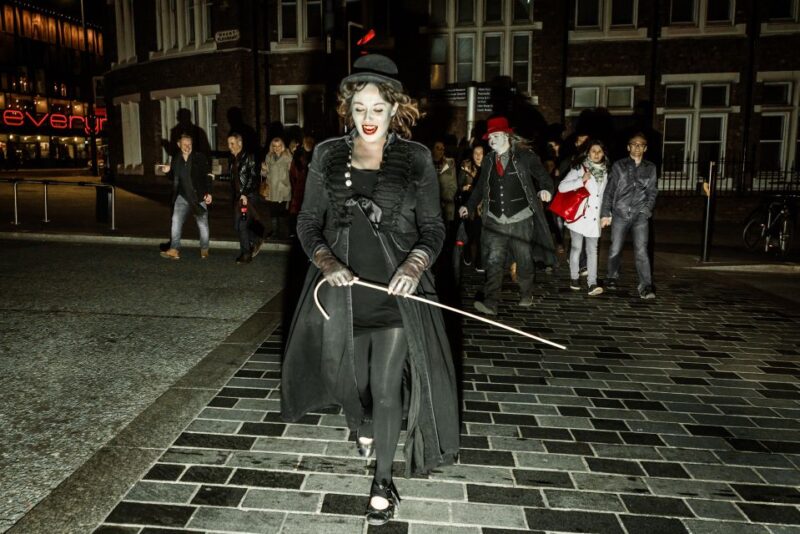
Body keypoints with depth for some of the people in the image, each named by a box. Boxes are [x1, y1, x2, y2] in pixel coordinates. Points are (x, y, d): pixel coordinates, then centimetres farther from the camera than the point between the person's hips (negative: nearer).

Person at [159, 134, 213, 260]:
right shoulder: (175, 159, 9)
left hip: (198, 196, -3)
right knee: (176, 221, -8)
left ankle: (204, 249, 20)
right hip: (182, 196, 3)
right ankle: (174, 250, -8)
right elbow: (175, 178, 20)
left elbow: (207, 176, -4)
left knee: (202, 223, 4)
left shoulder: (200, 158, -3)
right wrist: (168, 170, 1)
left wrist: (208, 193, -12)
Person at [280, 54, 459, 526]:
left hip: (396, 291, -2)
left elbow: (433, 227, 2)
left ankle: (383, 481, 24)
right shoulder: (328, 156, 2)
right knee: (347, 374, 18)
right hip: (342, 287, 2)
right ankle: (362, 428, 53)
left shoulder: (416, 159, -2)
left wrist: (415, 265, -17)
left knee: (387, 388, 2)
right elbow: (309, 222, 5)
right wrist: (325, 261, -14)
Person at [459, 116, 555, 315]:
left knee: (524, 261, 12)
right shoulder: (488, 160, 9)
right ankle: (490, 303, -7)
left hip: (520, 219, -3)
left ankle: (526, 295, 31)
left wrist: (546, 189, -25)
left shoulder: (525, 156, -5)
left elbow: (543, 176, -5)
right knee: (493, 262, -6)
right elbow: (480, 186, 18)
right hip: (495, 220, 3)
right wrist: (469, 206, 15)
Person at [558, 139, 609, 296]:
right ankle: (574, 277, 19)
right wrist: (581, 180, -21)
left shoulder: (604, 171, 11)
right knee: (576, 248, 4)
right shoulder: (579, 168, -5)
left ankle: (592, 283, -4)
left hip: (594, 217, 4)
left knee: (592, 249, 0)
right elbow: (561, 187, -13)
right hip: (578, 215, -4)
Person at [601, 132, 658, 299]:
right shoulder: (619, 166, 5)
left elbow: (652, 192, 12)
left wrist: (646, 210, -1)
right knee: (615, 249, 6)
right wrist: (605, 213, -3)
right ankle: (612, 277, 27)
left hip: (640, 215, 1)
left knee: (641, 250, -8)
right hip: (620, 213, 0)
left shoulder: (650, 168, 11)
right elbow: (609, 190, 2)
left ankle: (646, 286, -6)